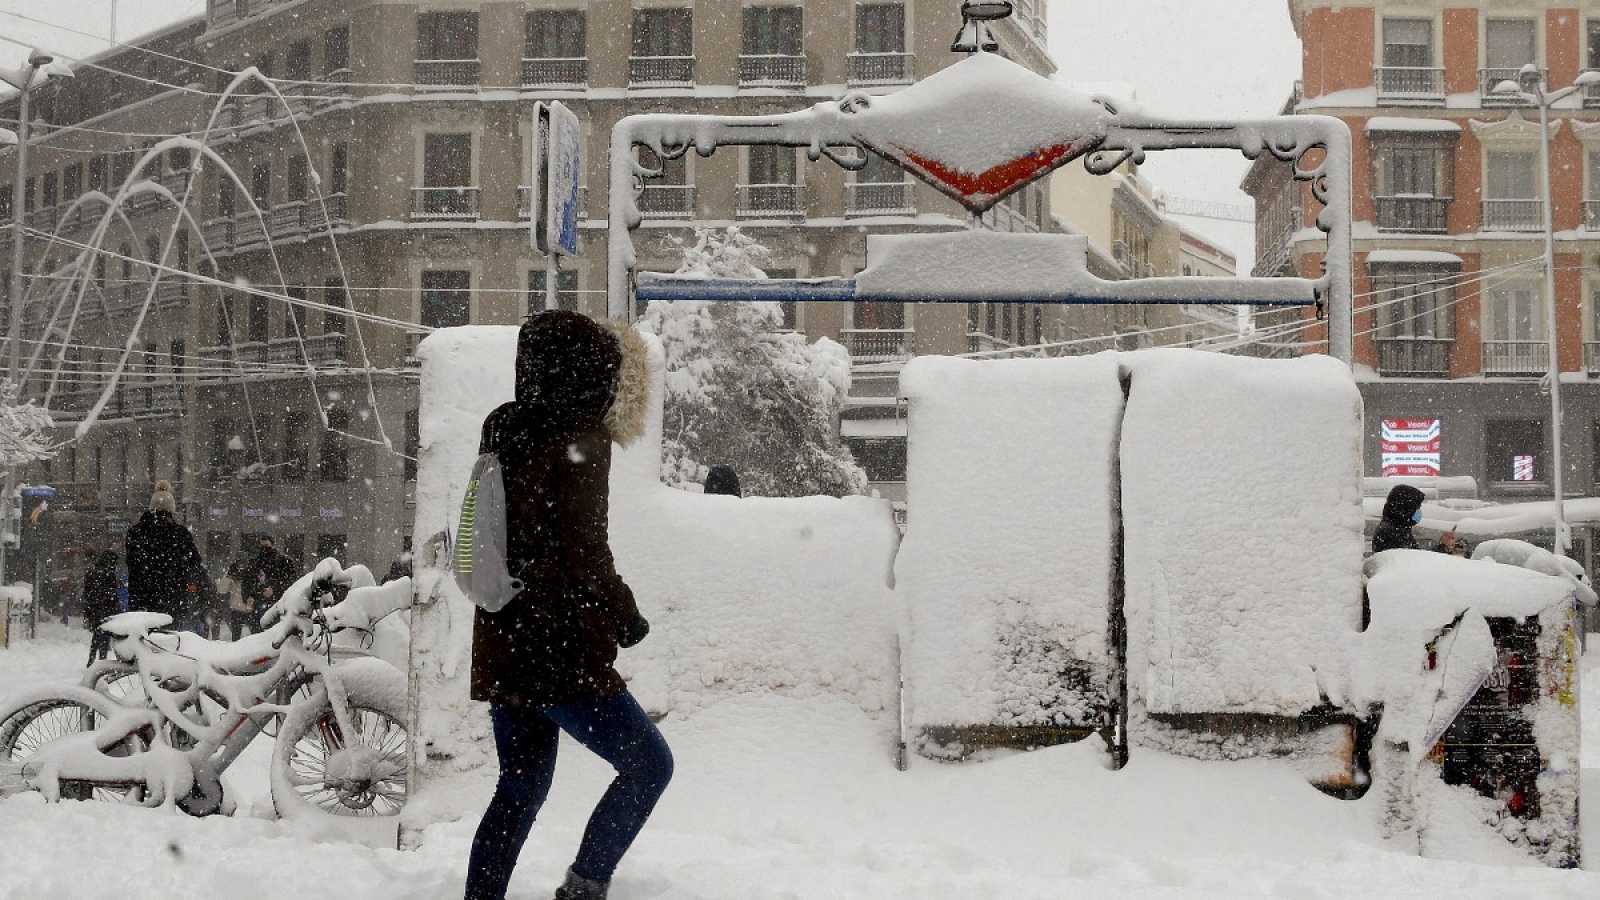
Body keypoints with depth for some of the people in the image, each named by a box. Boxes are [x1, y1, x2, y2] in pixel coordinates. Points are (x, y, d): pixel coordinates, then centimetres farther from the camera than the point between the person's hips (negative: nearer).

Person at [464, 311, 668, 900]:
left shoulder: (508, 432, 10)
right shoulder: (579, 442, -13)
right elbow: (584, 552, -17)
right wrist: (626, 618, -3)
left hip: (503, 650, 8)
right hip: (563, 654, -8)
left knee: (521, 788, 17)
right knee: (649, 764, 4)